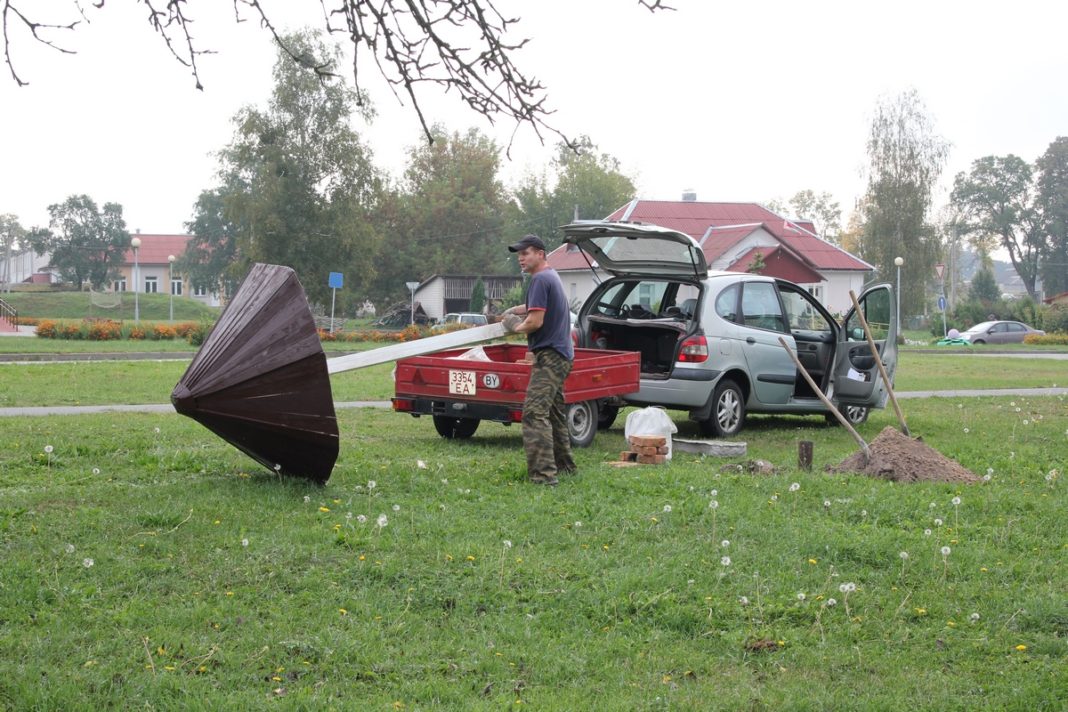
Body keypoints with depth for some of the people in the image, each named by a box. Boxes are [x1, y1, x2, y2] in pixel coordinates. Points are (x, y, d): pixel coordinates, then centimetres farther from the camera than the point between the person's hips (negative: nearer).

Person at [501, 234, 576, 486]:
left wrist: (517, 328, -1)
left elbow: (535, 321, -19)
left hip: (549, 355, -11)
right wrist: (518, 310, 22)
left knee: (535, 412, -17)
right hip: (561, 353, 11)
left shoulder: (540, 279, -14)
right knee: (554, 412, 20)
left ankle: (543, 473, -24)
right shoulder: (552, 276, 18)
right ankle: (564, 465, 28)